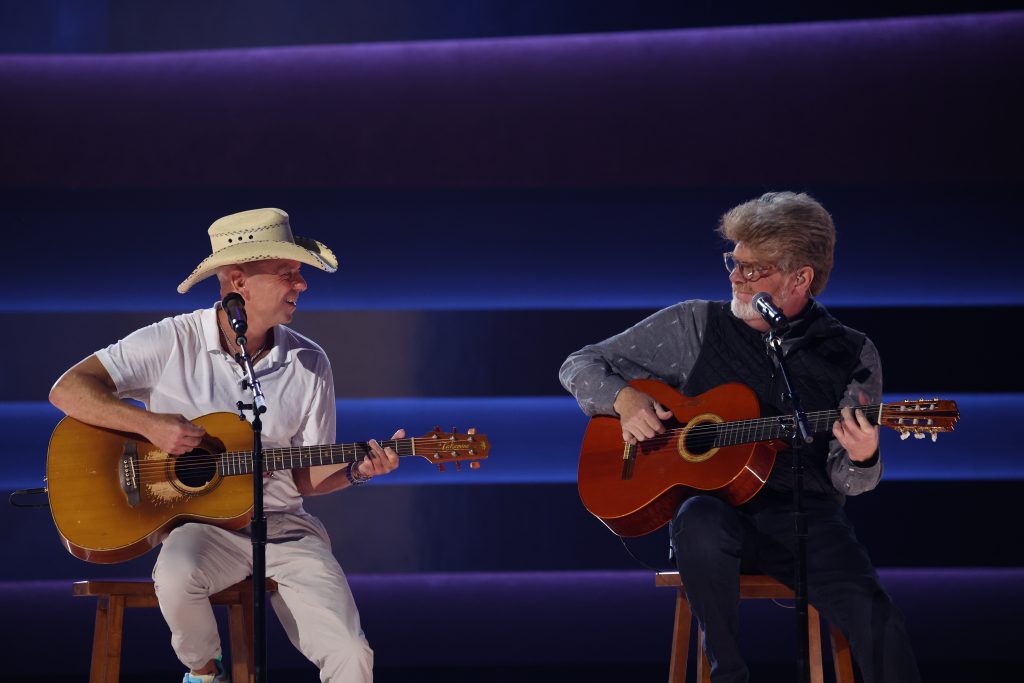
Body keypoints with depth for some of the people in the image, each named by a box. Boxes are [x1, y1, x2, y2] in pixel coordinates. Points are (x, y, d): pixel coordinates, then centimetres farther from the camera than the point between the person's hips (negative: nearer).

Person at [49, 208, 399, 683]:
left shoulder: (310, 365, 4)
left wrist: (356, 471, -12)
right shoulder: (173, 342, -6)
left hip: (284, 525, 2)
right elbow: (67, 391, -10)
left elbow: (306, 477, 8)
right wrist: (149, 425, -20)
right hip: (196, 520, -2)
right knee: (177, 576, -37)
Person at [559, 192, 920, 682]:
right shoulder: (695, 325, 7)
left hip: (805, 517, -1)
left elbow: (844, 481, 4)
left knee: (872, 618, -31)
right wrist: (624, 399, -8)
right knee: (701, 523, -38)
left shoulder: (851, 355, 7)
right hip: (714, 506, 1)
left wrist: (859, 461, -20)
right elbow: (580, 366, 13)